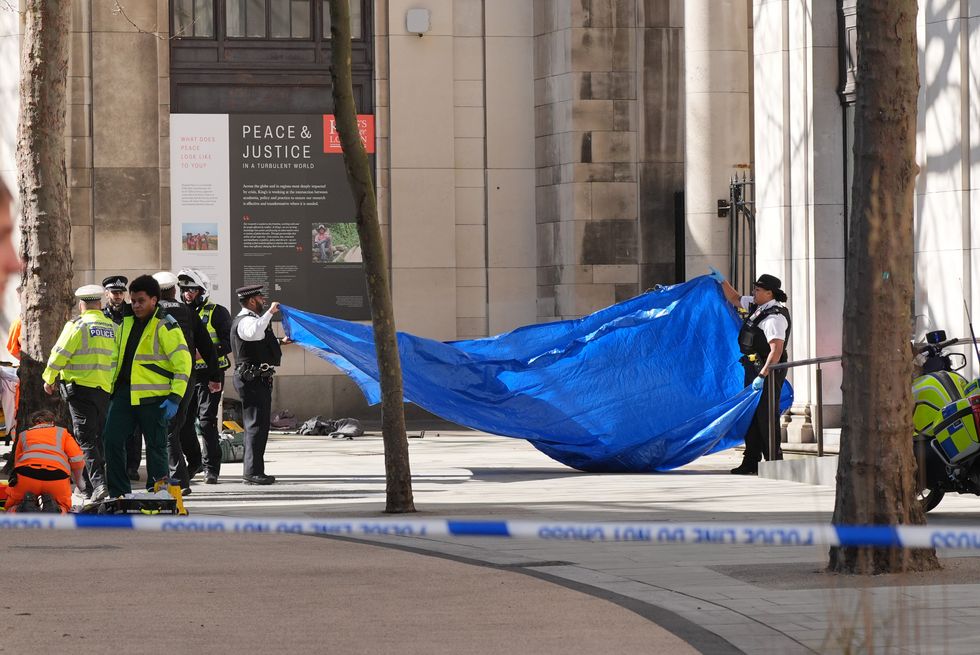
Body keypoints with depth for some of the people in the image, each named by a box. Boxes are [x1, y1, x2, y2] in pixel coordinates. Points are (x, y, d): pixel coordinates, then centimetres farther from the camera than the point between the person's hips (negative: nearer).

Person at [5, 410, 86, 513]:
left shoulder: (24, 435, 30)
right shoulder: (62, 432, 25)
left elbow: (17, 463, 32)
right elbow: (78, 460, 13)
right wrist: (78, 480, 30)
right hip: (57, 475, 0)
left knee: (11, 509, 20)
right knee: (62, 508, 26)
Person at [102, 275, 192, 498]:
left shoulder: (165, 325, -8)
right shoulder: (127, 322, 14)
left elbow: (183, 361, -12)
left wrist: (175, 397, -17)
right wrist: (113, 387, 21)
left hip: (153, 397, -7)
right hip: (124, 393, 7)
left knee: (156, 446, 1)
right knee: (112, 440, -1)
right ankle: (119, 494, 6)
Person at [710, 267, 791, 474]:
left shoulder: (775, 316, -20)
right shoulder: (757, 306, 10)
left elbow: (776, 350, -28)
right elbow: (735, 299, 31)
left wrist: (762, 376, -32)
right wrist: (722, 281, 27)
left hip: (768, 371, -10)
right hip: (753, 369, 10)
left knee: (765, 418, -9)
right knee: (751, 416, 14)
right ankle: (751, 463, 20)